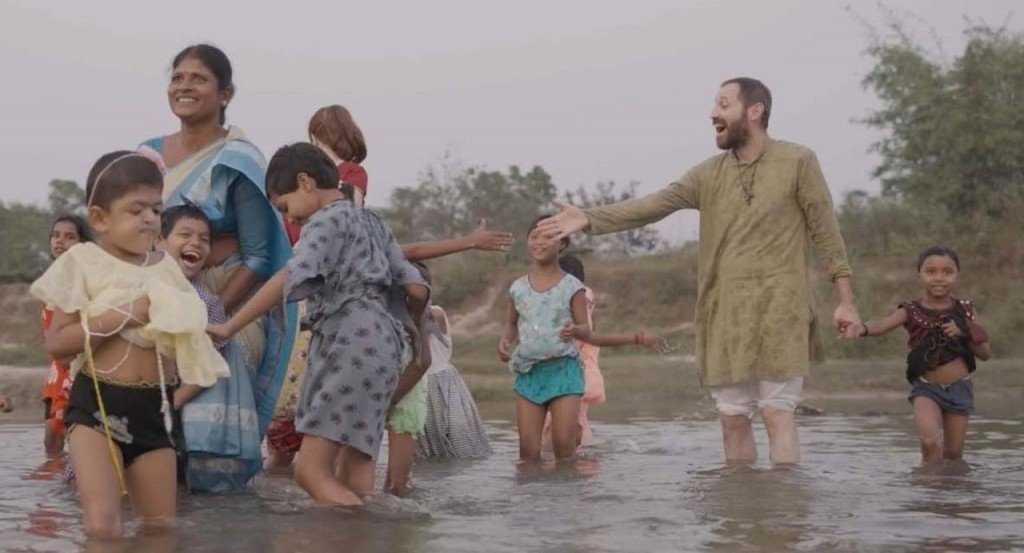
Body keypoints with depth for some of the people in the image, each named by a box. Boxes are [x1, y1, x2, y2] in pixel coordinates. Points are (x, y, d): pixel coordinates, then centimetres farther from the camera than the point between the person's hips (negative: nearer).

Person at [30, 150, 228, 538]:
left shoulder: (166, 268, 11)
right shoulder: (84, 262, -4)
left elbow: (183, 338, 24)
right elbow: (56, 342, -12)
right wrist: (124, 315, -18)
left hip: (154, 406, 5)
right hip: (97, 402, -5)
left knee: (160, 525, 10)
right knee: (103, 525, -17)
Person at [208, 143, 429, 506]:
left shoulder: (327, 220, 0)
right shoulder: (372, 222, 24)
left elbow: (291, 279, -16)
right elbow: (417, 289, 20)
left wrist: (229, 327, -17)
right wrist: (413, 332, 40)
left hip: (350, 344, -9)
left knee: (312, 471, -14)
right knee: (354, 486, 3)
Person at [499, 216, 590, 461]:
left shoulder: (571, 286, -1)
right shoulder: (518, 288, 7)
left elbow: (584, 327, 0)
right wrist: (505, 342, 1)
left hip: (563, 367, -3)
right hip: (528, 370, 3)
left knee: (564, 443, -7)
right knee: (528, 447, -1)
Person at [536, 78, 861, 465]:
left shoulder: (798, 161, 0)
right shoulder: (709, 174, 10)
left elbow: (826, 232, 1)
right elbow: (650, 206, 3)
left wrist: (845, 299, -2)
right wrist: (589, 219, -8)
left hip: (778, 313, -4)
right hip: (725, 315, 4)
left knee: (777, 415, -9)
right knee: (732, 420, 5)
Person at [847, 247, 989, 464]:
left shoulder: (965, 311, 3)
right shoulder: (912, 311, -3)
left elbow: (985, 353, 4)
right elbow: (884, 324, -23)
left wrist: (963, 334, -14)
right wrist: (863, 327, -46)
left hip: (960, 389, 2)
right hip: (926, 388, -2)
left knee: (953, 453, 9)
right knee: (930, 442, -24)